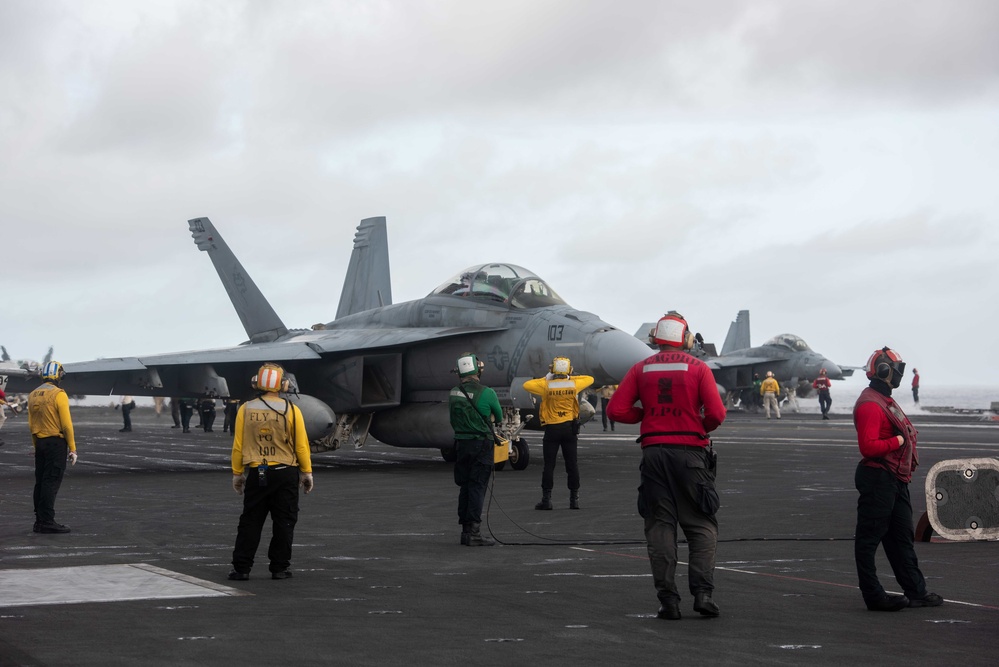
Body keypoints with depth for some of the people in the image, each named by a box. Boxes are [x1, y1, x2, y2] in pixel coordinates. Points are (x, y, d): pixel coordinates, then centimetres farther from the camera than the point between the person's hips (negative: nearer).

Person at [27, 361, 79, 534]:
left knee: (40, 482, 12)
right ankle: (47, 522, -8)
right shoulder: (59, 394, -12)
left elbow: (31, 424, 14)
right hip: (56, 442, -7)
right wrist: (72, 449, -10)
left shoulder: (33, 395, 10)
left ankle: (39, 521, 16)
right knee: (52, 482, -7)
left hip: (40, 443, 7)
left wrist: (36, 445, 19)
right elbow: (66, 424, -15)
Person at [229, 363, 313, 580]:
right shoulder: (291, 410, -6)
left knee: (250, 522, 8)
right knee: (284, 522, 8)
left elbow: (238, 446, 0)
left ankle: (241, 568, 6)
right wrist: (307, 472, 6)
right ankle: (279, 568, 9)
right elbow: (301, 446, -4)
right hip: (285, 473, -1)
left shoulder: (245, 410, -2)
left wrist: (237, 473, 10)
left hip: (256, 474, 1)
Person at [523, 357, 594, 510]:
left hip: (552, 429, -2)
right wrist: (571, 378, 17)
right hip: (570, 428, 2)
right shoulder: (574, 385, -4)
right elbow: (589, 379, 14)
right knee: (572, 464, 7)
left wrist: (545, 378, 8)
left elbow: (527, 385, 2)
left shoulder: (546, 386, -10)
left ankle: (546, 499, 0)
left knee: (549, 465, 2)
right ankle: (574, 499, 9)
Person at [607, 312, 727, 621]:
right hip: (690, 452, -2)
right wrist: (703, 426, 10)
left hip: (654, 453, 2)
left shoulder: (641, 369, 4)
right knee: (701, 525, 7)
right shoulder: (698, 368, -3)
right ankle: (702, 592, -5)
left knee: (660, 525, 6)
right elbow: (716, 413, -11)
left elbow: (616, 409, 0)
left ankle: (668, 599, 2)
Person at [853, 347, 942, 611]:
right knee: (869, 538, -3)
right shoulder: (870, 405, -17)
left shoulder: (885, 401, 17)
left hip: (894, 480, 11)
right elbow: (868, 447, -26)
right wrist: (898, 441, -16)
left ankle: (916, 591, 21)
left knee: (901, 537, 15)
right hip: (877, 478, -11)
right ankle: (873, 596, -1)